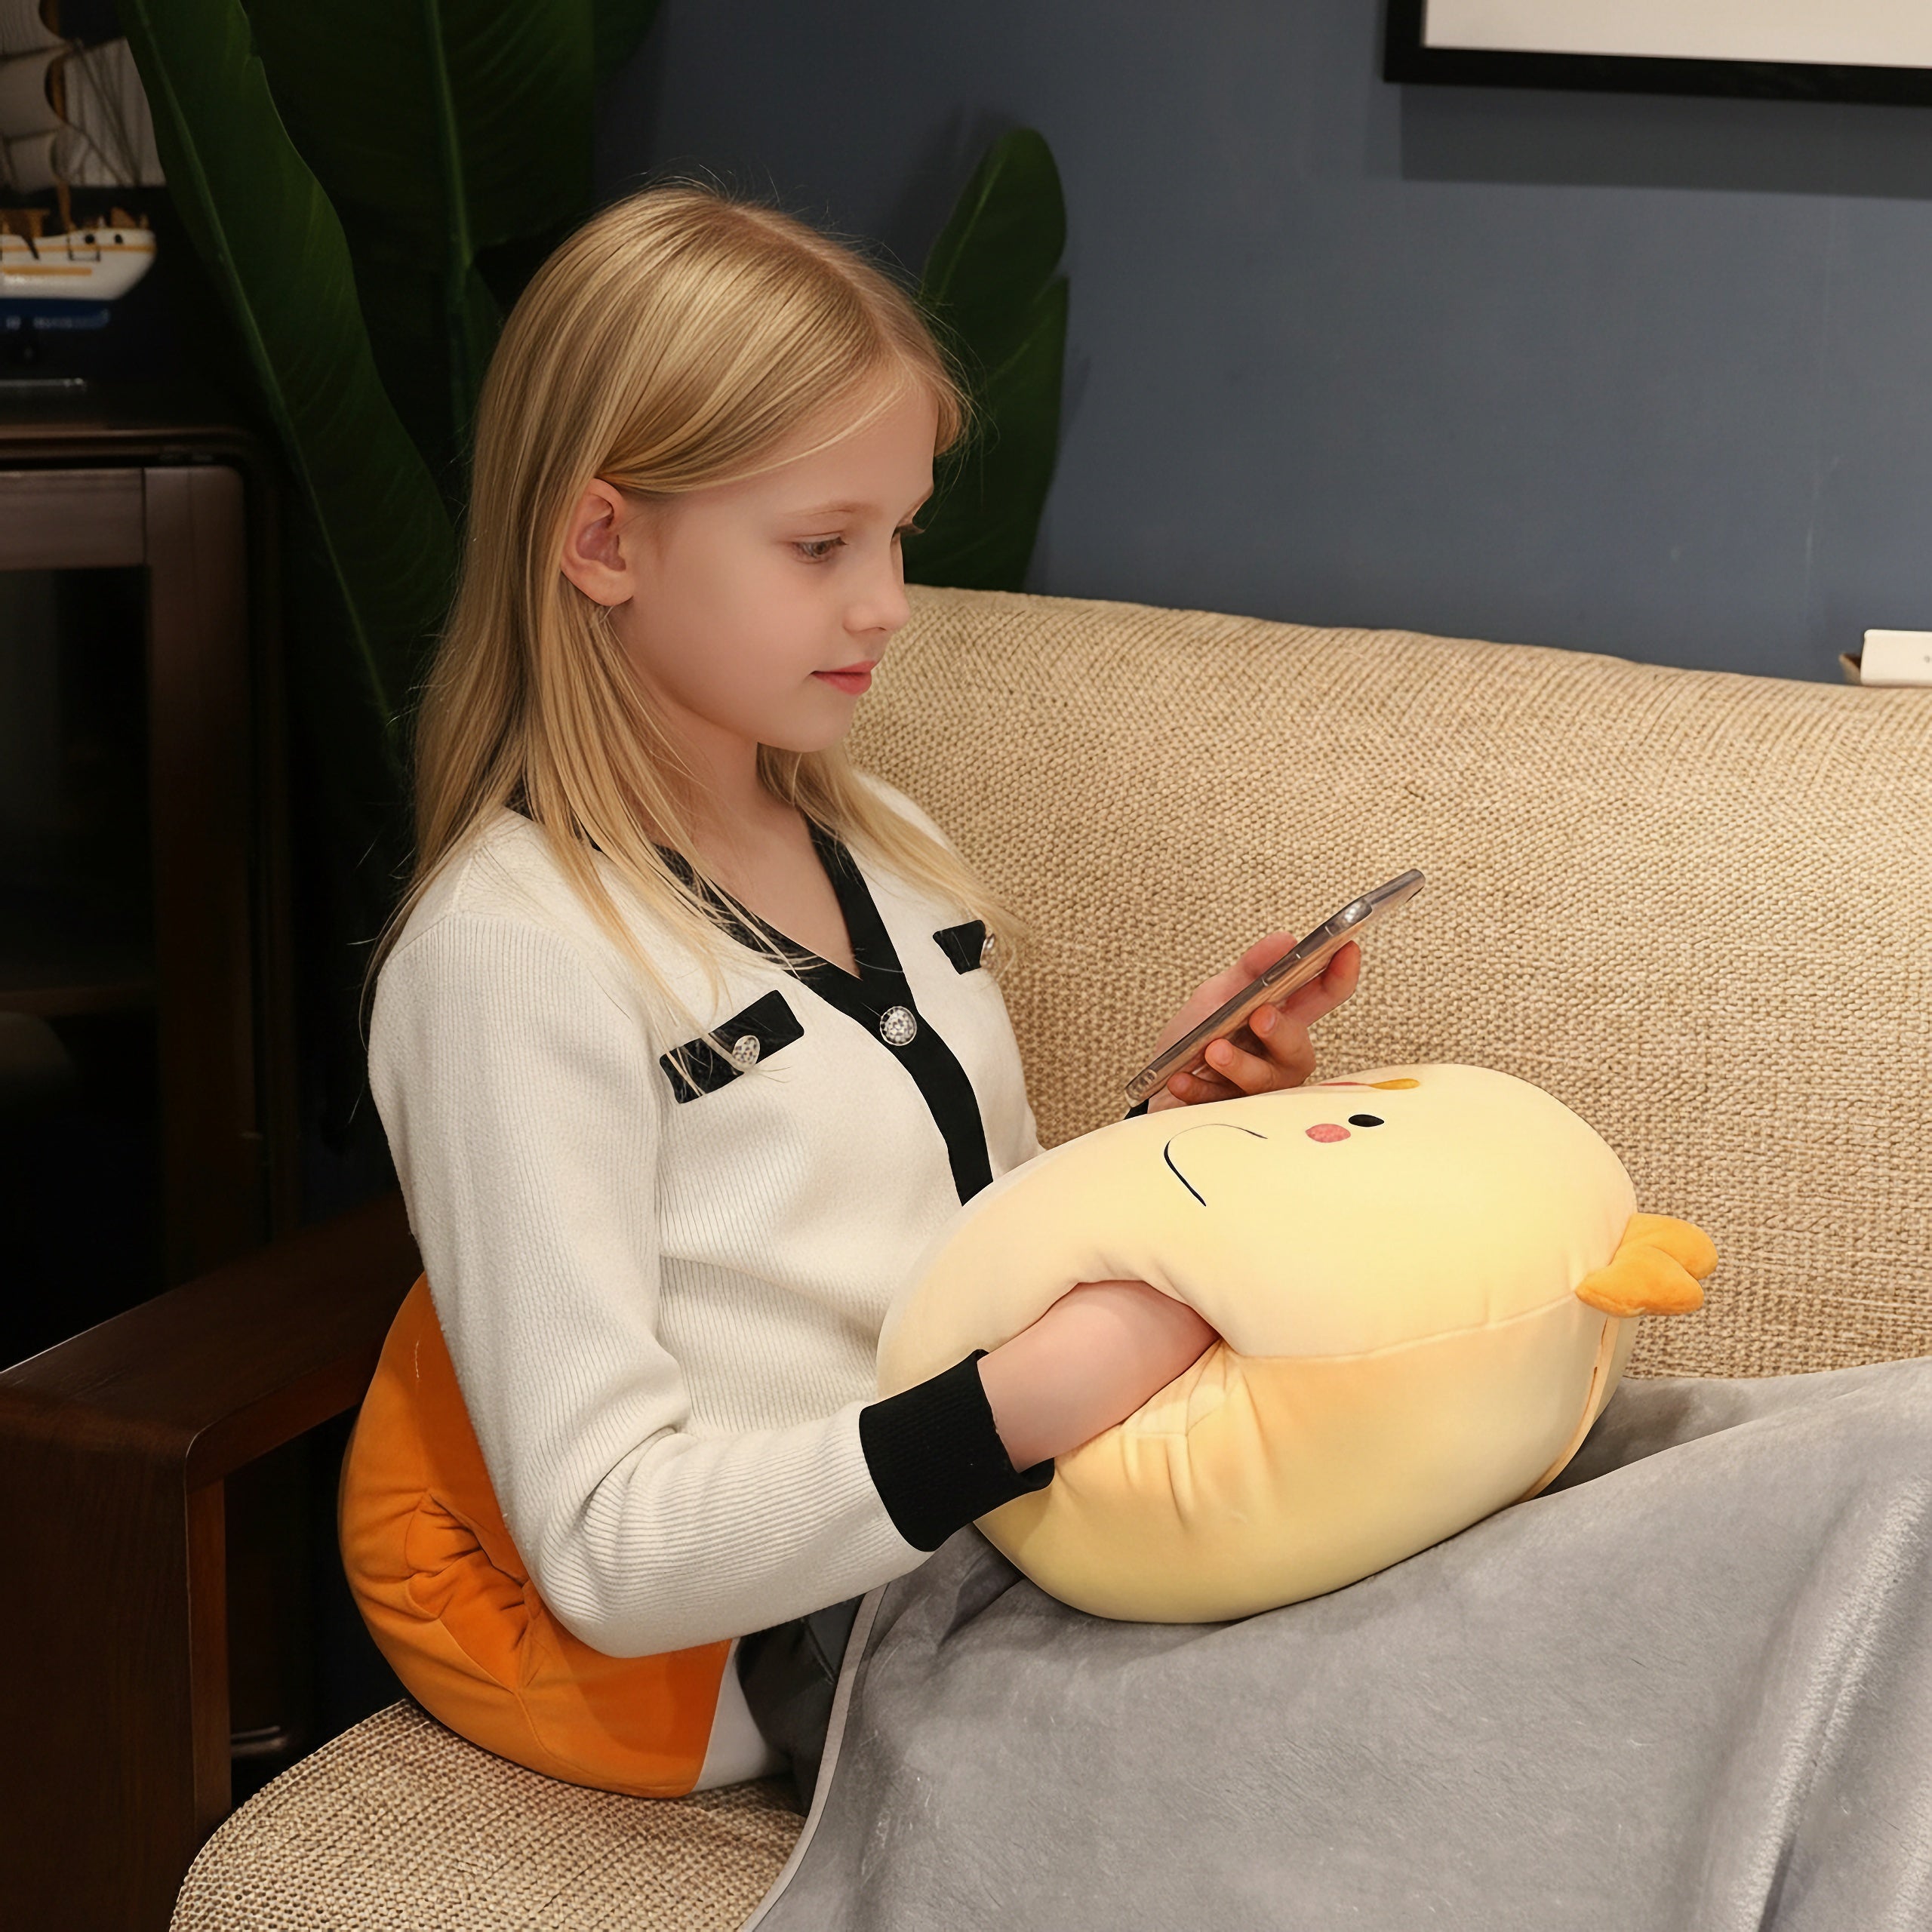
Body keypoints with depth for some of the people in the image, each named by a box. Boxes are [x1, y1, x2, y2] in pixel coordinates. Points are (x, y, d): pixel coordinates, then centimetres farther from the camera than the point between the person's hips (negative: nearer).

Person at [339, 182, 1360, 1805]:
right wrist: (1024, 1404, -31)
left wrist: (1178, 1122, -4)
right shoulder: (519, 950, -17)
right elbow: (615, 1551, -21)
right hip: (746, 1634, -7)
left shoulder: (885, 845, 9)